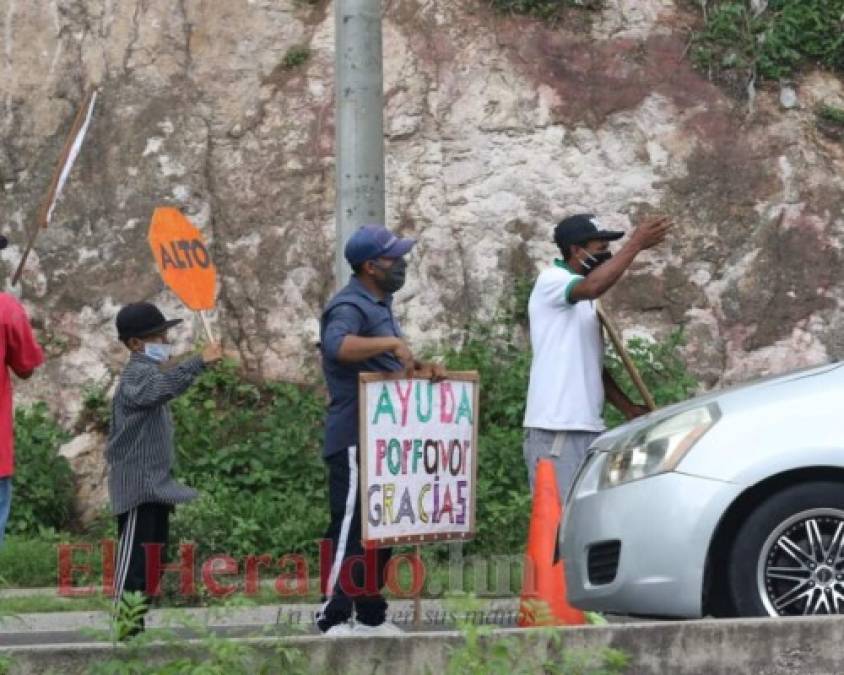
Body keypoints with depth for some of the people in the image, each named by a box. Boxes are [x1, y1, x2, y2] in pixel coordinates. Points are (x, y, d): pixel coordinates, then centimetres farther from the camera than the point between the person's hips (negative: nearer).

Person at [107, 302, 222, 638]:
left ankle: (136, 627, 18)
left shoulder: (149, 372, 20)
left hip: (155, 484, 11)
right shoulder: (138, 374, -14)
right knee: (134, 558, -12)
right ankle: (125, 625, -14)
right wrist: (199, 362, -46)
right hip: (139, 483, -11)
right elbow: (162, 387, -37)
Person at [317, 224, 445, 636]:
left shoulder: (380, 305, 19)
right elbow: (338, 346, -35)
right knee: (351, 529, -11)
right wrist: (392, 342, -35)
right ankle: (334, 619, -9)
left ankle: (371, 617, 19)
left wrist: (419, 368, 10)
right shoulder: (349, 307, -13)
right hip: (355, 440, -10)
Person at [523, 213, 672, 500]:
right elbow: (592, 287, -28)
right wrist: (636, 244, -23)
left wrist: (628, 408, 17)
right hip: (555, 430, -9)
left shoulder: (584, 301, 21)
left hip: (589, 429, 9)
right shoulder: (551, 280, -5)